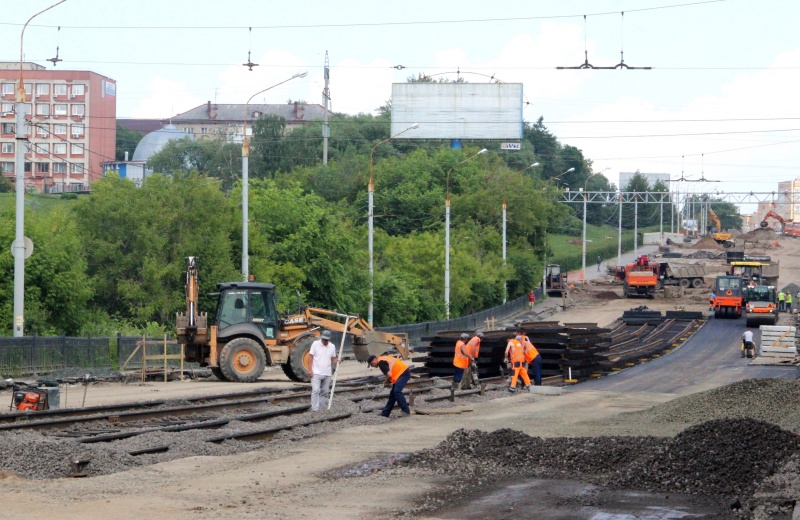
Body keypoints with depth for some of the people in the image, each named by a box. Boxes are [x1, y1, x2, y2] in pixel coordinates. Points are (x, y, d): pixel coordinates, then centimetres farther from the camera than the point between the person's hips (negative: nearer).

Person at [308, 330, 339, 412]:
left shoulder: (332, 346, 7)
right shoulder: (316, 344, -5)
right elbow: (310, 357, -4)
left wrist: (336, 360, -10)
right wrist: (310, 370, -11)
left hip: (327, 373, 5)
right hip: (316, 373, -5)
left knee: (325, 392, 10)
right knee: (316, 390, -13)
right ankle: (315, 409, -13)